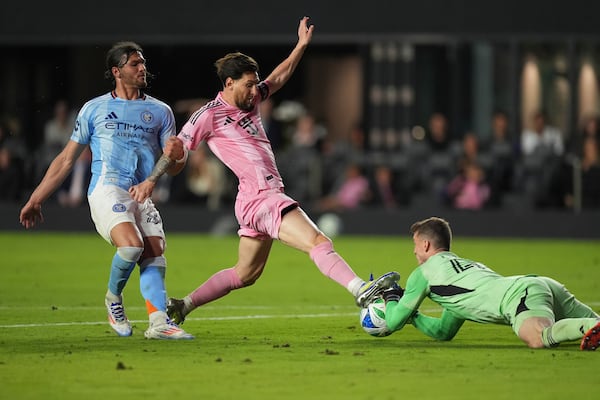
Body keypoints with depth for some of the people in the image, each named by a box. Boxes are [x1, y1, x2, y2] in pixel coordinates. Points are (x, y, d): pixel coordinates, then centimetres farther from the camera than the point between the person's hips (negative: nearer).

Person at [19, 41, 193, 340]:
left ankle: (159, 321, -24)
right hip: (107, 189, -3)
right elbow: (66, 159, 16)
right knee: (132, 245, -26)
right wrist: (35, 199, 14)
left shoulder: (160, 111, 17)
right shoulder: (94, 109, 13)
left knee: (155, 254, -17)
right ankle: (113, 298, -1)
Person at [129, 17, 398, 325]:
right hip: (260, 198, -10)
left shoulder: (250, 100, 17)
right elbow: (176, 148, -4)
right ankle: (362, 291, -39)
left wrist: (302, 45, 27)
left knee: (245, 274, 17)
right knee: (318, 242, -24)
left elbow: (279, 78, 31)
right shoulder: (210, 115, -5)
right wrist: (150, 181, -10)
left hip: (270, 194, 10)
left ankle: (181, 306, 24)